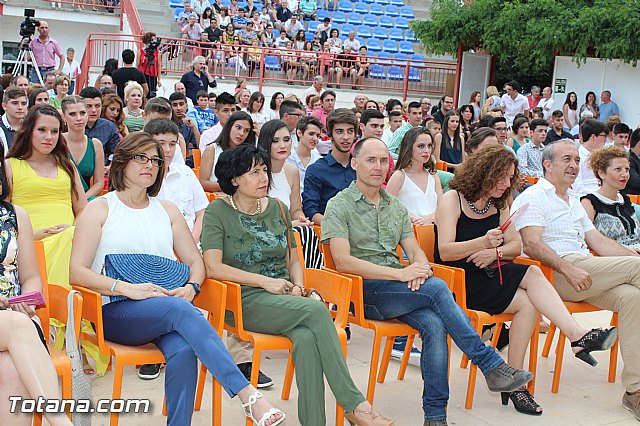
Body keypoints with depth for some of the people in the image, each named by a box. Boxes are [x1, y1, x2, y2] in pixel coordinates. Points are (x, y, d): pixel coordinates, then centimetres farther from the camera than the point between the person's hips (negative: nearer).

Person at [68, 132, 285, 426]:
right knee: (181, 310, -35)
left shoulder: (167, 210, 22)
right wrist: (128, 288, -17)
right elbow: (77, 271, -2)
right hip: (117, 313, -3)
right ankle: (249, 395, -43)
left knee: (183, 350, -34)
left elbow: (195, 261, 19)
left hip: (169, 306, 4)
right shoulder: (100, 209, 9)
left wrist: (190, 288, -5)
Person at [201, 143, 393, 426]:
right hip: (246, 301, -4)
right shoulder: (218, 212, 1)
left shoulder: (276, 208, 16)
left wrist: (297, 286, -1)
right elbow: (213, 267, -11)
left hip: (284, 300, 4)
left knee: (307, 338, -33)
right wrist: (266, 282, -13)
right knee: (317, 311, -31)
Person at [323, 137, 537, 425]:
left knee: (434, 324, -27)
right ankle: (490, 365, -20)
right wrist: (400, 273, -17)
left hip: (399, 289, 5)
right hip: (363, 291, -5)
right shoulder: (339, 206, 1)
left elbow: (415, 252, 16)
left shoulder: (395, 207, 21)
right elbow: (343, 262, -12)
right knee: (437, 288, -27)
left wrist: (419, 268, -11)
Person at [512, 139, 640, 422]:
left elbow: (597, 241, 24)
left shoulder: (574, 201, 29)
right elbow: (531, 244, -13)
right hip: (556, 273, -7)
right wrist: (569, 270, -25)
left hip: (585, 272, 7)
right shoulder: (532, 198, 2)